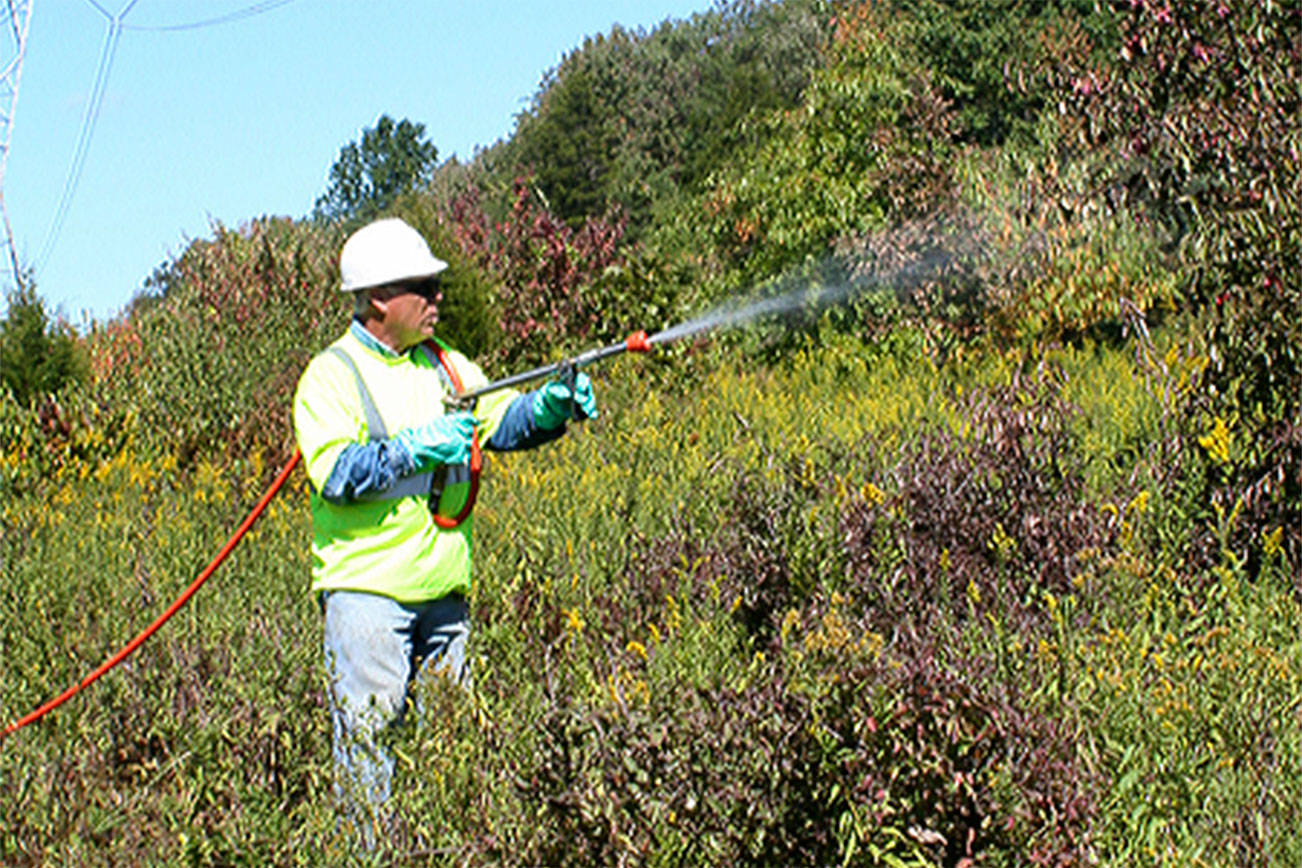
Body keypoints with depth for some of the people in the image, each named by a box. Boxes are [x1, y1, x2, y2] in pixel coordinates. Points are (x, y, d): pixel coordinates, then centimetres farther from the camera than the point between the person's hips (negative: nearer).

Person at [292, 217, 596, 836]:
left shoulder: (445, 367, 15)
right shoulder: (331, 377, -5)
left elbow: (504, 420, 8)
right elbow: (337, 474, -17)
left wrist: (552, 406, -11)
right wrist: (417, 446, -21)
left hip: (444, 590, 6)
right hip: (367, 590, -6)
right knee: (368, 734, -7)